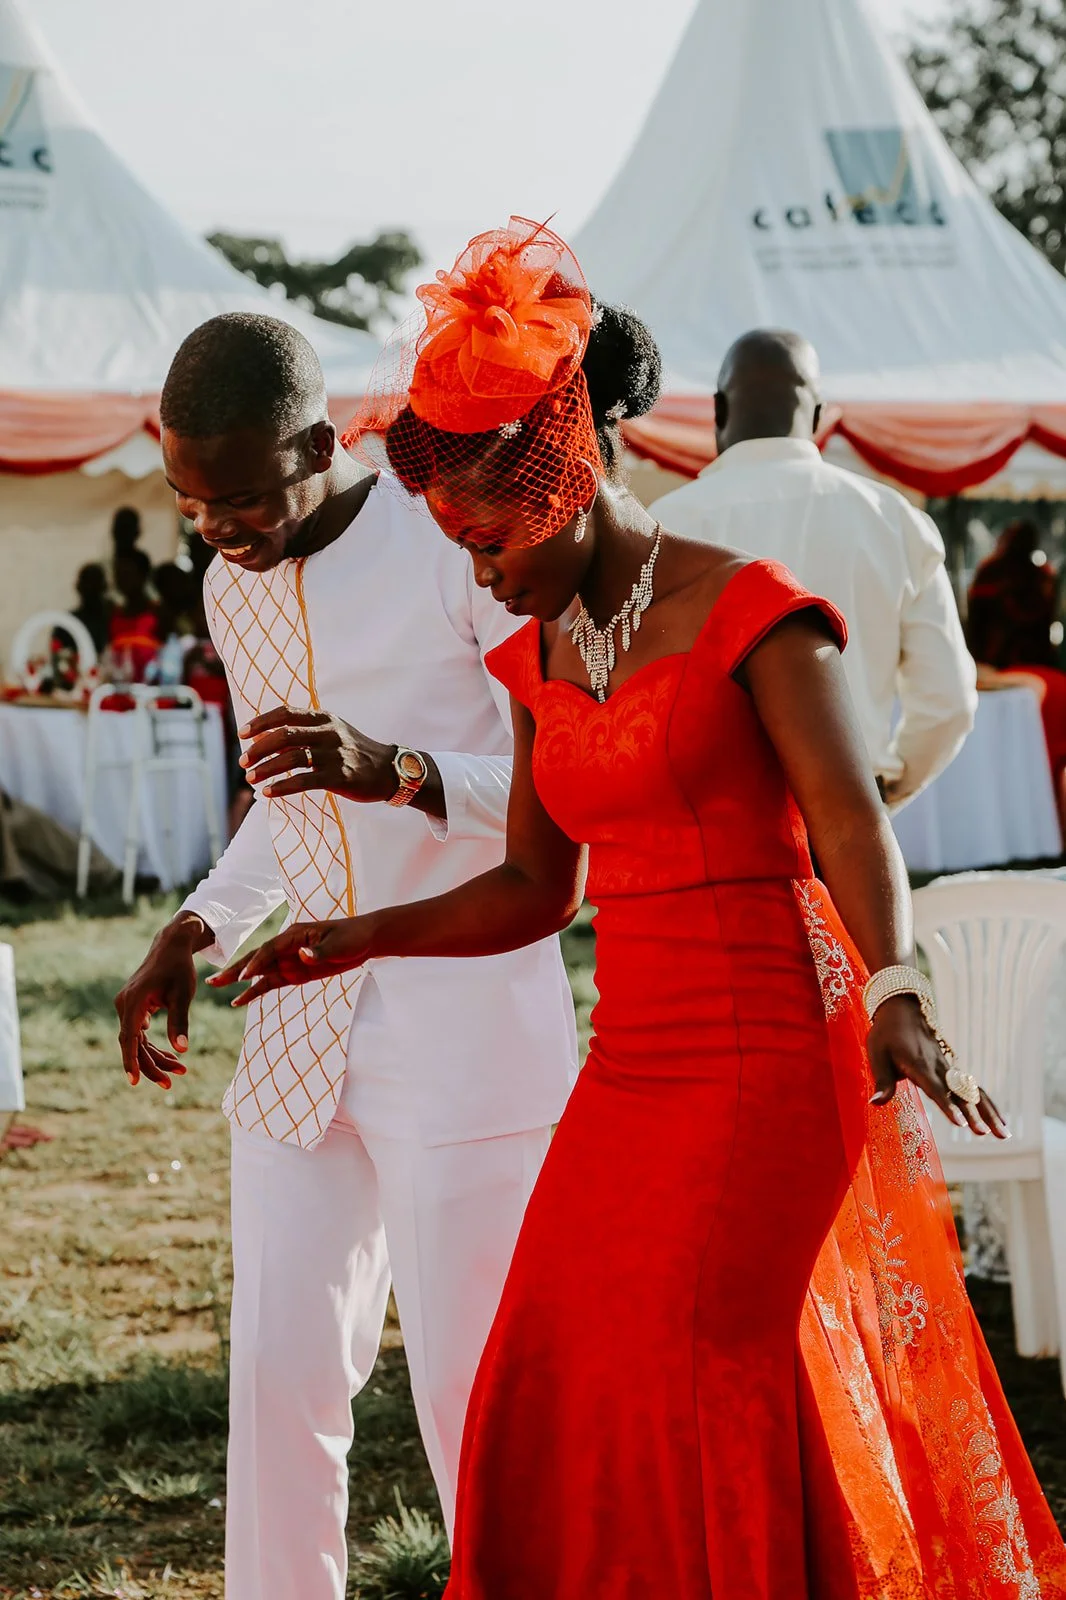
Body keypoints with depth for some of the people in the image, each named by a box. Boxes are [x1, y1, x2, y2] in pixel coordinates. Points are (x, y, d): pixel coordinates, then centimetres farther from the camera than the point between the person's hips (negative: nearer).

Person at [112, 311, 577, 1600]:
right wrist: (199, 927, 11)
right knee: (279, 1373, 5)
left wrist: (403, 771, -29)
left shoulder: (460, 550, -12)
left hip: (469, 1031, -6)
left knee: (471, 1390, -4)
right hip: (301, 1040, 6)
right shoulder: (233, 588, 11)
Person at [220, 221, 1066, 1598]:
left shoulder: (749, 609, -8)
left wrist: (896, 996, -37)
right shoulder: (538, 658, 13)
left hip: (774, 1048, -7)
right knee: (562, 1409, 1)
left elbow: (850, 820, -20)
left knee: (695, 1391, -14)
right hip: (635, 1062, 7)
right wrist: (361, 938, 8)